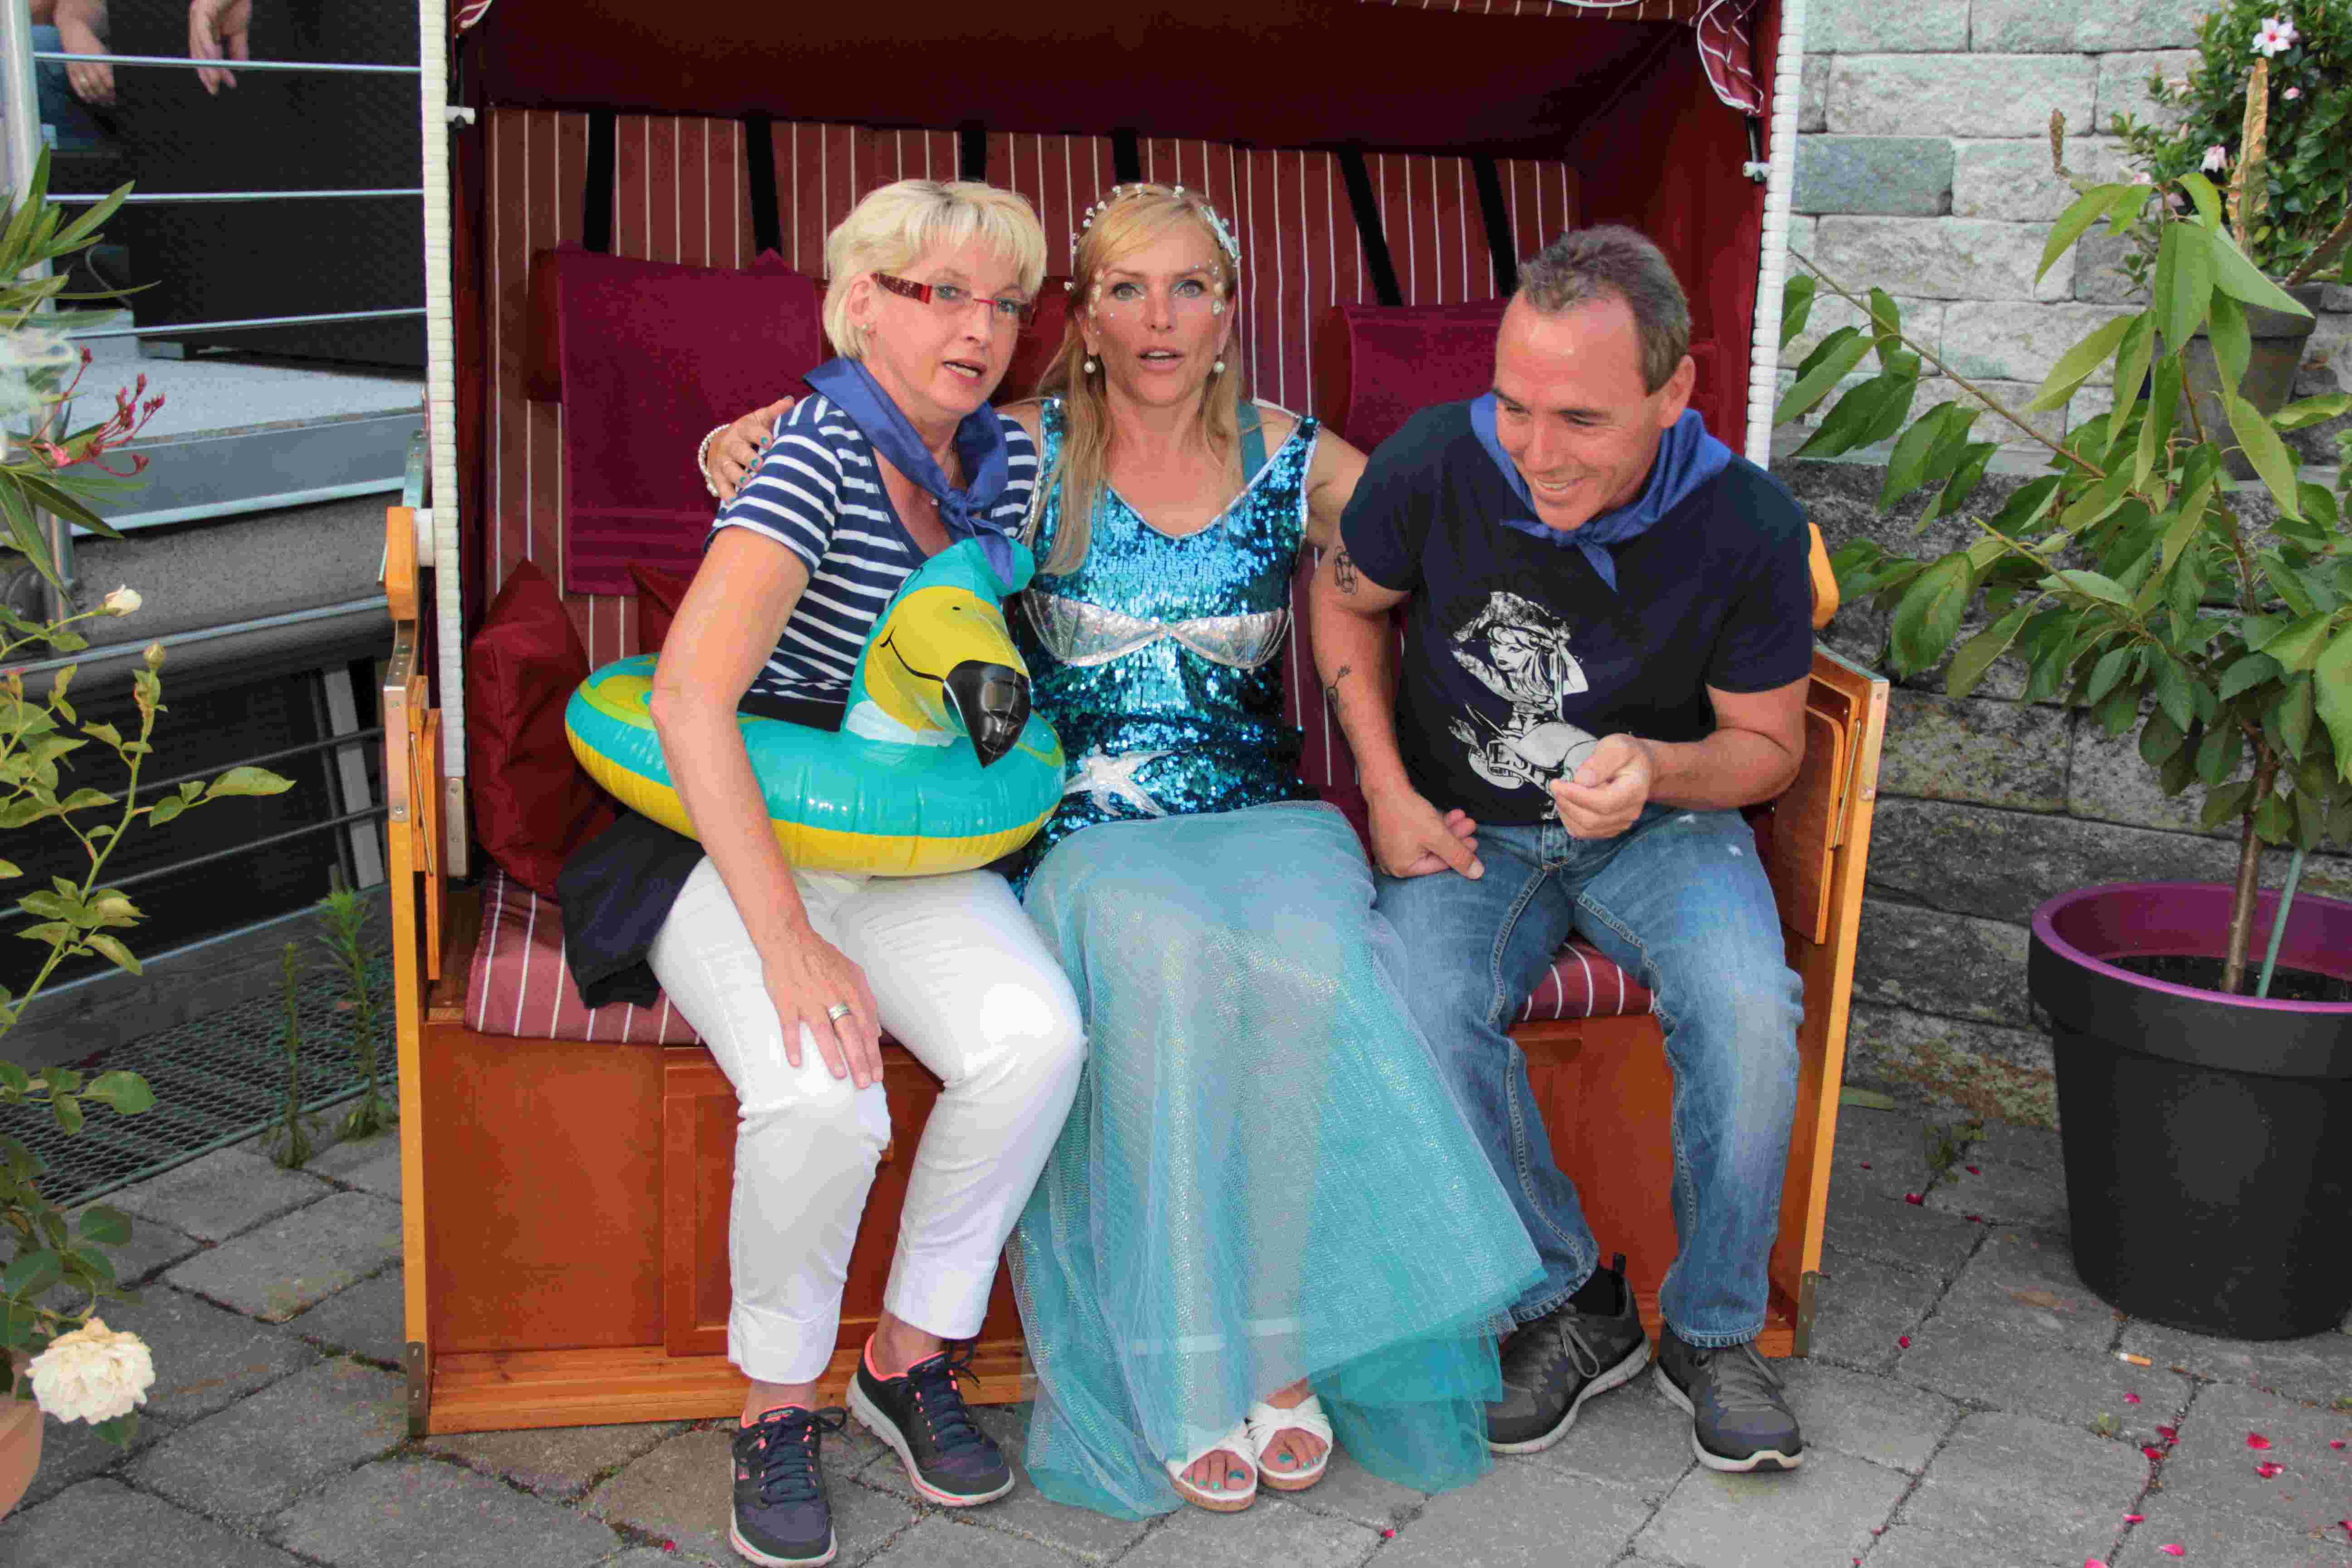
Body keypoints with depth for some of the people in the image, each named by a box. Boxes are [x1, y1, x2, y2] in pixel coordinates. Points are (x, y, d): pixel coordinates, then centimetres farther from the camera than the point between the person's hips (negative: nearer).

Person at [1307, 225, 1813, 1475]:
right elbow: (1345, 597, 5)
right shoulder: (1434, 466, -16)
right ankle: (1569, 1306, -5)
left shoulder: (1745, 526, -16)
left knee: (1748, 1010, -30)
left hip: (1658, 823, 0)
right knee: (1424, 1018, -29)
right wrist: (1388, 791, -4)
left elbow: (1768, 743, -3)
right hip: (1467, 831, 1)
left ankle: (1712, 1330, -5)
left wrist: (1658, 770, -26)